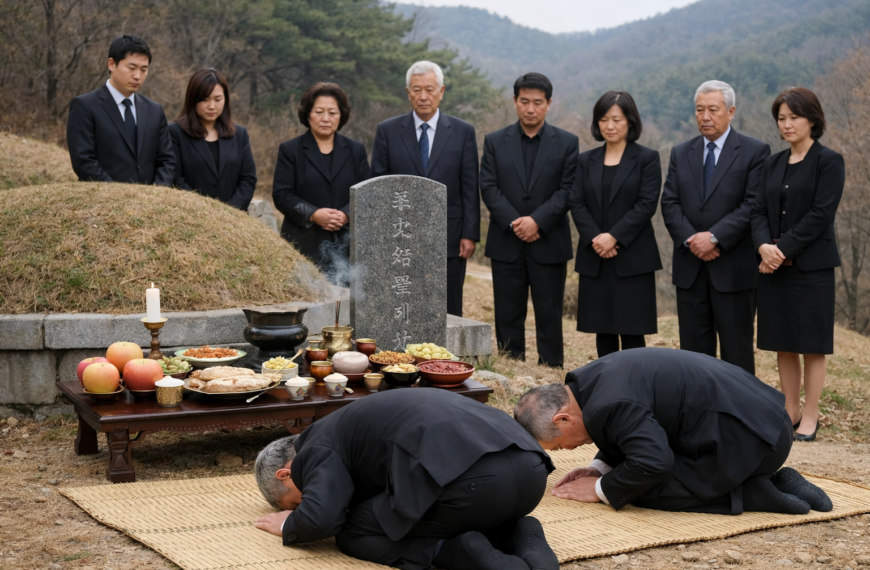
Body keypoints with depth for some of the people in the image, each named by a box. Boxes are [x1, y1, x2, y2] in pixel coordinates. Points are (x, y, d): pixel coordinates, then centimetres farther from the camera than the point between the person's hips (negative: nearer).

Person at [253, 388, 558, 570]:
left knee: (354, 535, 9)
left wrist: (289, 525, 18)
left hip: (470, 478, -8)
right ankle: (522, 536, 7)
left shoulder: (319, 448, 11)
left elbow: (320, 518, -5)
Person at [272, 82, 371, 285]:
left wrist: (346, 214, -11)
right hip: (304, 246, -2)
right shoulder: (290, 150, 9)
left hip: (346, 246, 2)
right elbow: (281, 195, 0)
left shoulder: (356, 150, 16)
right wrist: (313, 214, -14)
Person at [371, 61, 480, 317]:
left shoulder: (463, 132, 5)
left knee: (449, 313, 4)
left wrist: (470, 234, -3)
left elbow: (470, 188, 4)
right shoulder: (387, 131, 6)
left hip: (449, 241, 0)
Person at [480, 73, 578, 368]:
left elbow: (568, 189, -4)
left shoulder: (567, 142, 4)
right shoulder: (495, 141, 7)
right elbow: (489, 188, 0)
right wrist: (514, 223, -13)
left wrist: (537, 221, -16)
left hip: (549, 244, -1)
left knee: (549, 316, 3)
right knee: (508, 316, 5)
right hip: (506, 244, 1)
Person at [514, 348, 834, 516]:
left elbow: (653, 464, -26)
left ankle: (753, 496, -6)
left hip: (746, 437, -11)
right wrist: (600, 468, 9)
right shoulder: (594, 378, 10)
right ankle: (773, 481, 15)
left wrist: (600, 489, -11)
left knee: (643, 489, -10)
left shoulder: (606, 406, -21)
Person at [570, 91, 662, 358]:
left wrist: (614, 236, -17)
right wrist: (595, 238, -12)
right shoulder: (586, 161, 13)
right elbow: (576, 203, 4)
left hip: (632, 258, -4)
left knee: (631, 331, -4)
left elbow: (647, 204, -8)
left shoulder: (647, 158, 2)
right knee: (603, 330, 7)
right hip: (595, 259, 4)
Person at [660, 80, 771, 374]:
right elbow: (669, 203, 5)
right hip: (690, 267, 4)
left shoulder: (755, 151, -2)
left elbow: (753, 205, -11)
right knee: (693, 347, 9)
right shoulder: (681, 153, 12)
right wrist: (690, 239, -11)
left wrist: (715, 237, -18)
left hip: (734, 267, -4)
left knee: (736, 350, 2)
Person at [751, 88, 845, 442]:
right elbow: (759, 210, 6)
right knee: (783, 344, 10)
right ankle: (790, 410, 19)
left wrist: (784, 249, -17)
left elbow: (821, 213, -13)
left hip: (811, 265, -5)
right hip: (774, 266, 6)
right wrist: (764, 246, -13)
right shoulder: (773, 164, 13)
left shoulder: (829, 162, -4)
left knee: (812, 344, 1)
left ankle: (810, 415, 9)